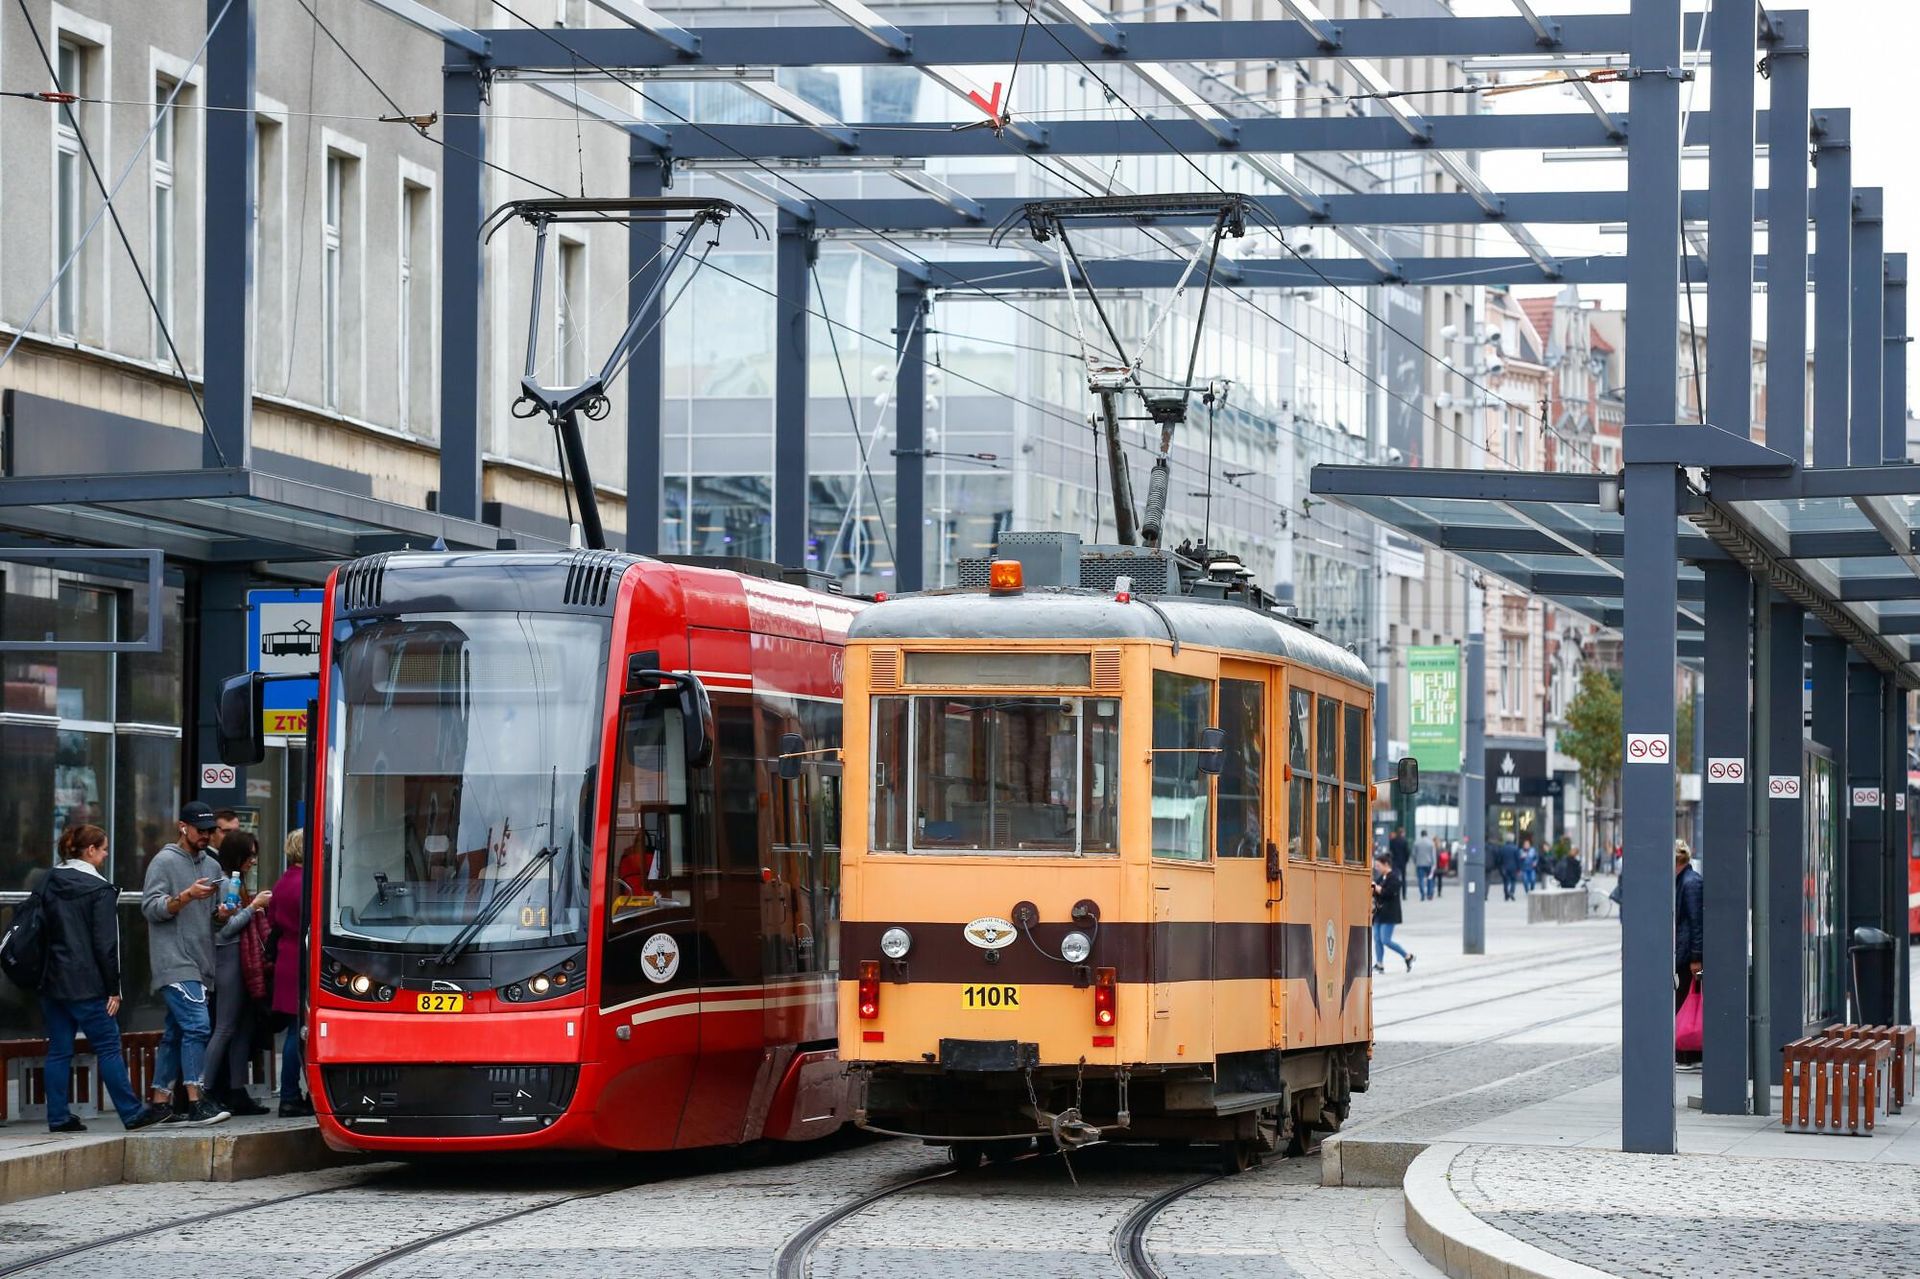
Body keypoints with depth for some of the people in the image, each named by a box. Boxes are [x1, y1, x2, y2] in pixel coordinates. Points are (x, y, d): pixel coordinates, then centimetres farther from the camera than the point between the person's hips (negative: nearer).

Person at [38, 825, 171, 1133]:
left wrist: (43, 976, 17)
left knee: (59, 1051, 8)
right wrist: (113, 989, -8)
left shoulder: (49, 886, 10)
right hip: (86, 985, -6)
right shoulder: (99, 889, -10)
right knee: (109, 1048, -1)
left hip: (52, 981, 6)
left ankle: (58, 1117, 7)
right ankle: (132, 1113, 1)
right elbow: (105, 943, -12)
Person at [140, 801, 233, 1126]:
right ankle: (195, 1102, -21)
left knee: (176, 1033, 9)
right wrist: (186, 896, -21)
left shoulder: (211, 866, 20)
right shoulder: (165, 862, -3)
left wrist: (222, 914, 2)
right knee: (197, 1025, -18)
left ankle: (160, 1101, 12)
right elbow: (150, 907, -10)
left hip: (200, 963, 8)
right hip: (174, 962, -8)